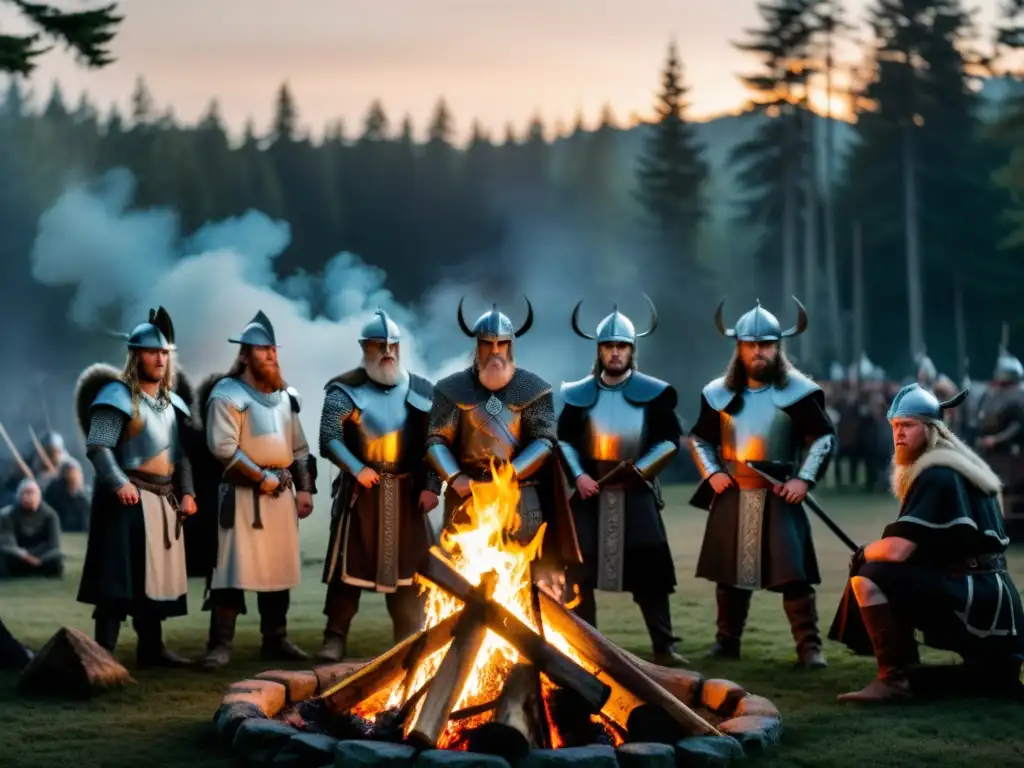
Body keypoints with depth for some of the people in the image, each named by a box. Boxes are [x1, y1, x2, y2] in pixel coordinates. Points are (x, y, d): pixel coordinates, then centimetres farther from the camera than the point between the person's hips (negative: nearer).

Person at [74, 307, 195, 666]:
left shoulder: (172, 402, 16)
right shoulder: (117, 396, -7)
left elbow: (181, 453, 20)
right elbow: (97, 446, -16)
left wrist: (186, 492, 8)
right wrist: (119, 483, -27)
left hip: (163, 500, 8)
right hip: (129, 498, -8)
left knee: (157, 572, 11)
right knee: (120, 574, -11)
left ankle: (151, 648, 21)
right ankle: (104, 651, -9)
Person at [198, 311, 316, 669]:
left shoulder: (285, 396, 15)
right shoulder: (227, 394, -8)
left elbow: (299, 448, 19)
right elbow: (223, 447, -16)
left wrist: (304, 489, 9)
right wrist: (261, 478, -15)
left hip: (282, 492, 7)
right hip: (244, 493, -7)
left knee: (280, 567, 10)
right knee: (236, 567, -9)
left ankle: (275, 640, 20)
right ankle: (220, 644, -5)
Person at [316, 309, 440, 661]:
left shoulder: (420, 391, 7)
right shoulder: (345, 390, -2)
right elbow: (329, 439, -12)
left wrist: (431, 486, -3)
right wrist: (357, 469, -23)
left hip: (407, 491, 3)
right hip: (360, 490, -2)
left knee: (407, 564, 6)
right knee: (349, 563, -1)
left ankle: (410, 641, 15)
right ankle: (336, 638, 6)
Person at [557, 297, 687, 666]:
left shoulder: (653, 392, 0)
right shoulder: (579, 394, 5)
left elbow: (670, 440, 0)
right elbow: (563, 439, 10)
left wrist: (640, 469, -11)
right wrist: (578, 475, -5)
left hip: (636, 492, -2)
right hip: (591, 491, 2)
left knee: (649, 570, -5)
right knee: (579, 570, 2)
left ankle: (664, 646, 0)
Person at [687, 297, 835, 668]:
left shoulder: (797, 391, -4)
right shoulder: (720, 392, 5)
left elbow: (825, 437, -1)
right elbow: (698, 438, 16)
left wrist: (804, 478, -11)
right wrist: (711, 473, 1)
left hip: (779, 494, -3)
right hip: (732, 493, 3)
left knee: (793, 572, -8)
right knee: (729, 570, 10)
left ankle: (809, 646, -2)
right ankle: (727, 641, 22)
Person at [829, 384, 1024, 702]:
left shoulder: (937, 475, -14)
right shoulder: (953, 468, 17)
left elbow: (896, 550, -21)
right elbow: (911, 547, 21)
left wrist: (863, 554, -1)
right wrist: (873, 552, 5)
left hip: (975, 600, -10)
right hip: (990, 602, 10)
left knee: (868, 578, -19)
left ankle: (896, 677, -14)